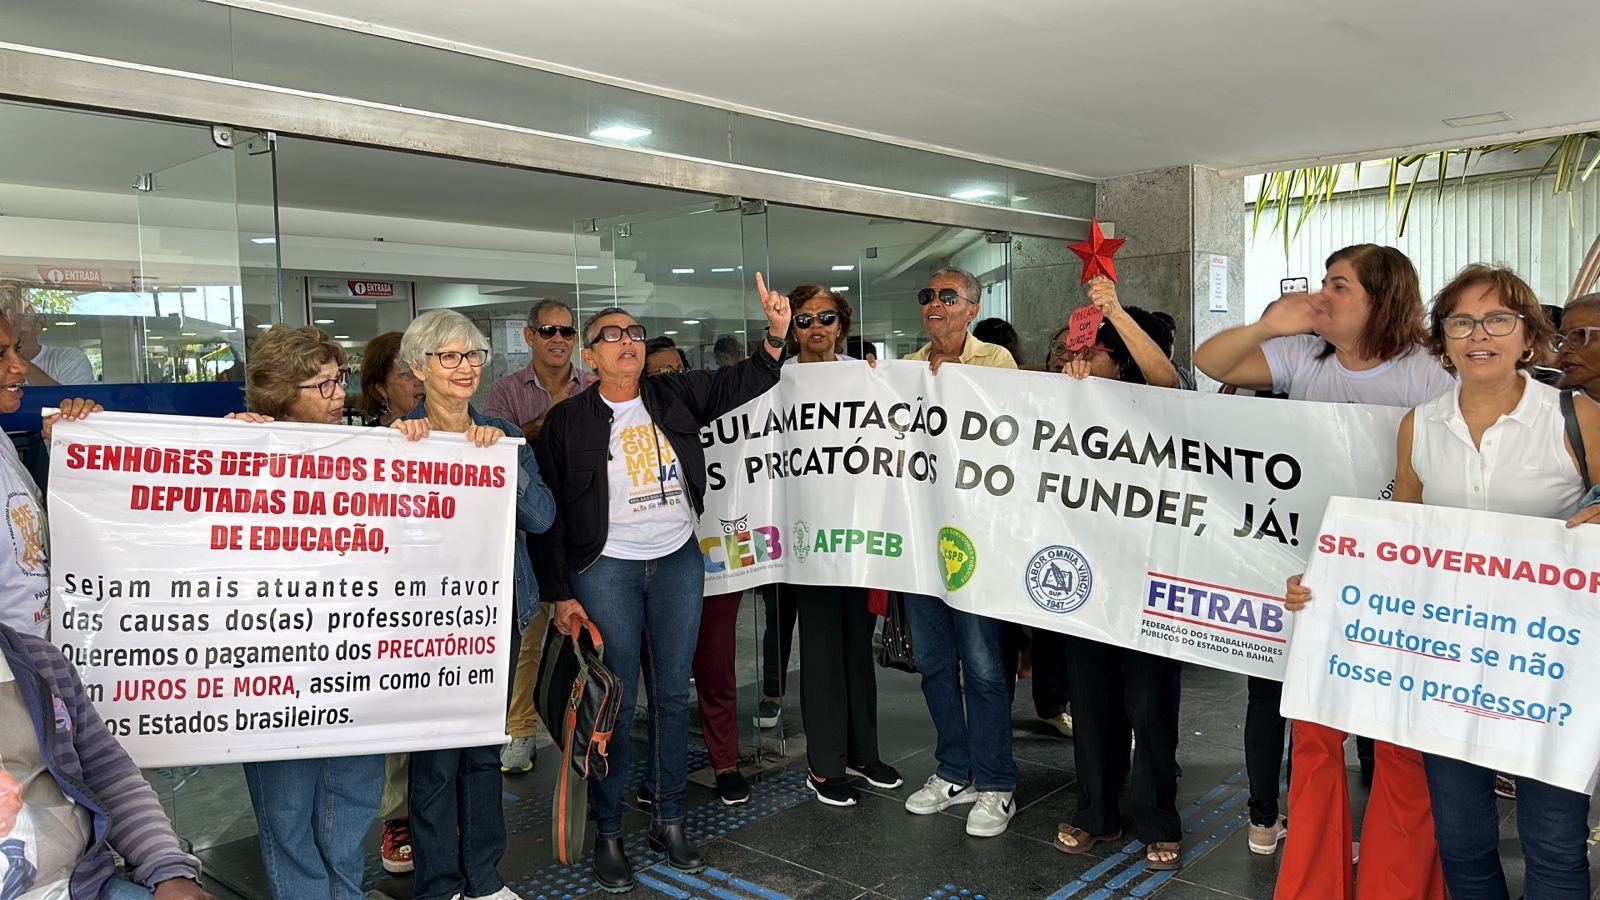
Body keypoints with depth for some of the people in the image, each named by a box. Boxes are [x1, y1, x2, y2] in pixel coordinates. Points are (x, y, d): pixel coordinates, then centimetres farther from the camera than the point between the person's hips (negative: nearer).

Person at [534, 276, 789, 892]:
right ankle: (607, 833, 17)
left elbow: (741, 382, -1)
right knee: (615, 702, 1)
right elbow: (550, 512, -2)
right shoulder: (568, 421, -3)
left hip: (679, 561, 3)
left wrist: (776, 336, -21)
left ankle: (668, 821, 25)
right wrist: (559, 594, -5)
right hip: (606, 568, -3)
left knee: (673, 695, 10)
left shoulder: (674, 396, 5)